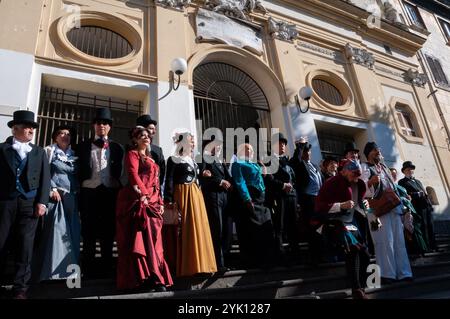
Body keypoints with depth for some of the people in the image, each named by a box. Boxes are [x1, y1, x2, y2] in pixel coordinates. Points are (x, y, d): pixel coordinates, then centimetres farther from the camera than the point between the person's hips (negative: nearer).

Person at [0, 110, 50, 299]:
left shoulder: (39, 152, 15)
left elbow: (45, 178, 8)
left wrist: (42, 202, -4)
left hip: (29, 203, 1)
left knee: (25, 246, 1)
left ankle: (20, 288, 9)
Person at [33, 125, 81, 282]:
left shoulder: (73, 154, 18)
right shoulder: (49, 150, 6)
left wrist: (77, 191, 6)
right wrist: (52, 189, -12)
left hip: (71, 197, 5)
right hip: (55, 195, -4)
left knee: (72, 231, 4)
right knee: (55, 230, -9)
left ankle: (70, 267, 13)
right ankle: (52, 268, -1)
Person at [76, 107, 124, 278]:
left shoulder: (117, 147, 11)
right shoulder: (83, 146, 10)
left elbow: (119, 171, 8)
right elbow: (79, 169, 6)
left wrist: (118, 188, -1)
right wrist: (80, 185, -2)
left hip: (110, 192, 1)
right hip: (89, 191, 0)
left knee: (108, 231, 8)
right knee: (88, 232, 5)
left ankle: (107, 268, 19)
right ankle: (88, 269, 16)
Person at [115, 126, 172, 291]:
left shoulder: (150, 158, 25)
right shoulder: (132, 154, 3)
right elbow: (133, 175, -13)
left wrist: (160, 202, 13)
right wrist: (142, 194, -22)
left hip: (152, 202, 8)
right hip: (138, 201, -8)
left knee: (152, 239, 5)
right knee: (139, 239, -8)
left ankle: (154, 278, 8)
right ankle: (140, 278, -4)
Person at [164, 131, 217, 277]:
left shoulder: (192, 160, 19)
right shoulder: (173, 160, -2)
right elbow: (169, 181, -10)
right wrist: (169, 200, -19)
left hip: (196, 195, 7)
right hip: (182, 195, -7)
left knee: (197, 228, 6)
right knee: (184, 230, -7)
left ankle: (198, 263, 13)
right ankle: (184, 266, -1)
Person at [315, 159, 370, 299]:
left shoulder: (358, 185, 6)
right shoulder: (332, 184, -16)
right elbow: (319, 206, -20)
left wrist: (363, 204, 2)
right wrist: (341, 205, -29)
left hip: (351, 222, 8)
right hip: (336, 223, -8)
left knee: (365, 255, 8)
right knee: (353, 250, -25)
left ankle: (361, 287, 30)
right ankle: (356, 289, -13)